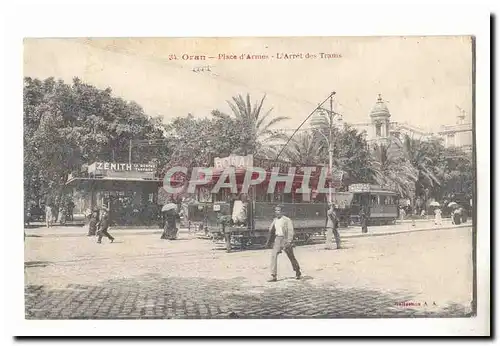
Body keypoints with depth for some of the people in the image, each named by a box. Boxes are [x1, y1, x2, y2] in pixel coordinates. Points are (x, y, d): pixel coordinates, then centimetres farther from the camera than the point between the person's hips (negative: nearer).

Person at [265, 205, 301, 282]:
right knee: (273, 255, -9)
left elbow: (290, 231, -16)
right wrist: (269, 241, 18)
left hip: (285, 239, -5)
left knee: (291, 257, 9)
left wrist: (289, 242, -25)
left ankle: (298, 272, 32)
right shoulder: (275, 220, 9)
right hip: (277, 239, 5)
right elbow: (271, 231, 18)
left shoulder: (287, 220, -10)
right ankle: (273, 276, -8)